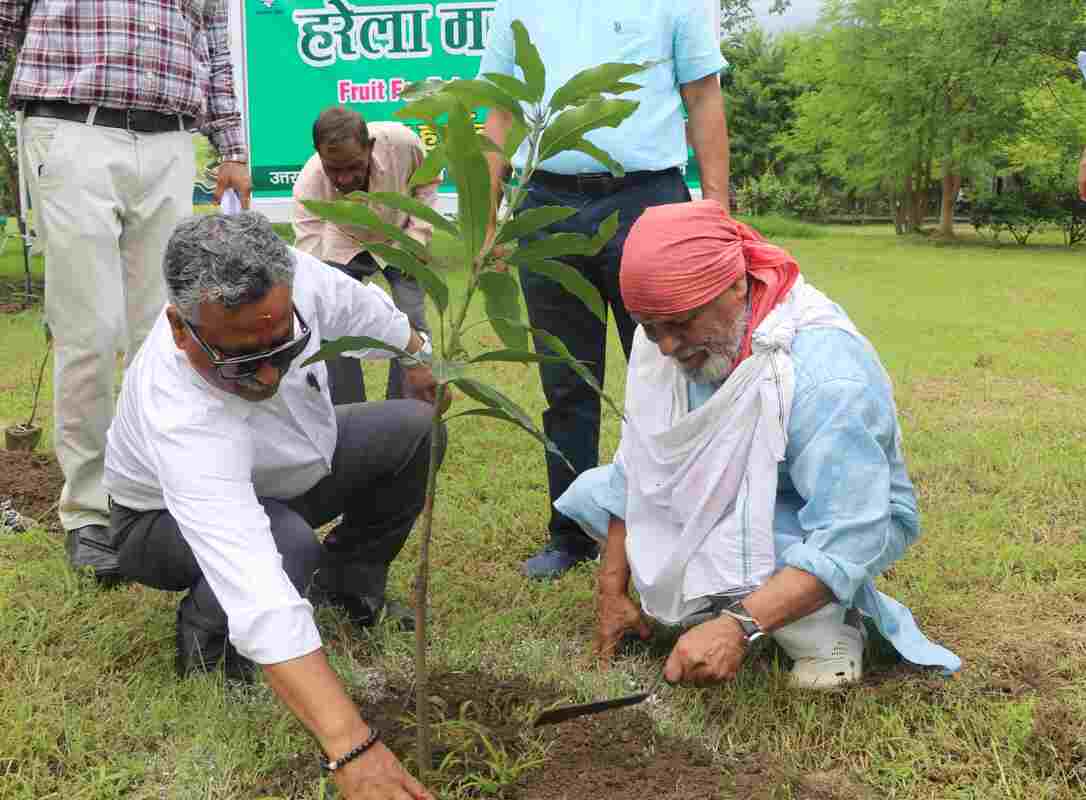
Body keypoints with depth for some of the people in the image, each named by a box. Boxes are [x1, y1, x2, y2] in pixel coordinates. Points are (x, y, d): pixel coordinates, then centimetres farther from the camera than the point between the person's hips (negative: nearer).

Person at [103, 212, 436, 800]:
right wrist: (352, 749, -60)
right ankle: (204, 631, -4)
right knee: (288, 545, -37)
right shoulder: (182, 420, -47)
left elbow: (354, 303, -5)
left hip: (274, 472, 6)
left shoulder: (283, 275, -31)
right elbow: (260, 597, -55)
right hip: (170, 518, -6)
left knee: (415, 429, -5)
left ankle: (348, 579, 14)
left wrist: (416, 354, 14)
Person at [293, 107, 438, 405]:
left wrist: (418, 234, -17)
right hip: (343, 245, 0)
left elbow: (427, 182, -10)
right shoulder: (308, 186, -37)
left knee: (411, 325, -12)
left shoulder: (403, 142, -34)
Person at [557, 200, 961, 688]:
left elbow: (848, 539, -39)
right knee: (591, 491, -5)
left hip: (856, 516, -6)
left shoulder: (825, 371, -35)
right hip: (731, 499, 7)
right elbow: (638, 466, -7)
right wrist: (612, 590, -10)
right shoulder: (667, 340, -16)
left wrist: (739, 626, -49)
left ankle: (826, 622, -8)